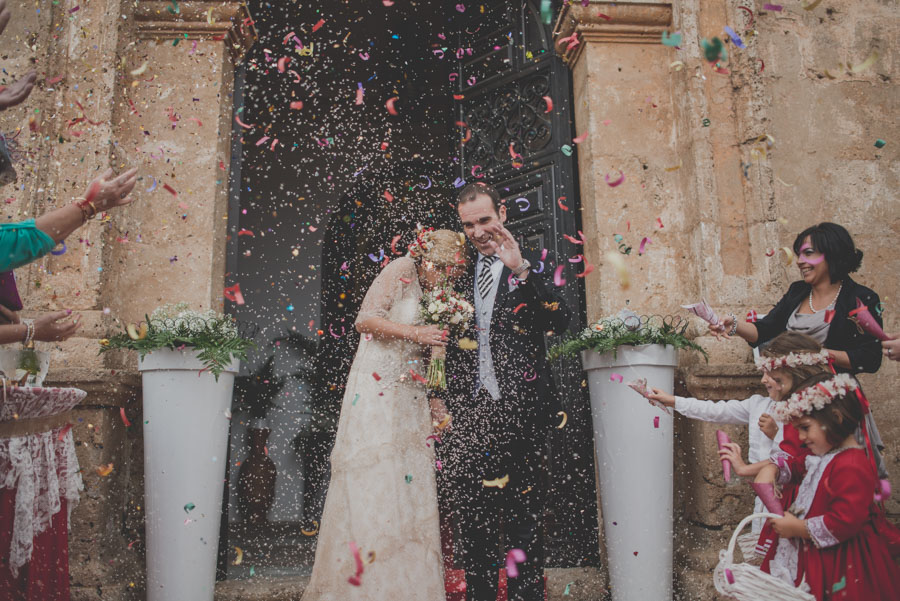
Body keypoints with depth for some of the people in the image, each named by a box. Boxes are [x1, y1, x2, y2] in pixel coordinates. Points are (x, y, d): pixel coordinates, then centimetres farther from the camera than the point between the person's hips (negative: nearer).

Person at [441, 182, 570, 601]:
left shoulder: (530, 266, 3)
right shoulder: (461, 272, 15)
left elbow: (561, 320, -12)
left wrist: (522, 271, -23)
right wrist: (443, 402, 11)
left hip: (519, 411, -4)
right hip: (470, 411, 4)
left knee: (523, 518, 4)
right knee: (470, 518, 8)